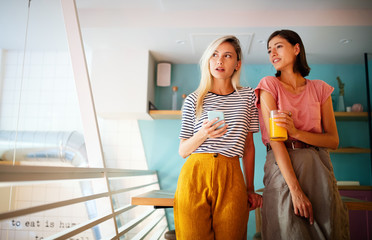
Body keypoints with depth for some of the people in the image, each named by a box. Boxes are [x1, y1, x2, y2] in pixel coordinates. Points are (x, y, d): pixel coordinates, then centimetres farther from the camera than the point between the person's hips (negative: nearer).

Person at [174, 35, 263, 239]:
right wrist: (203, 134, -12)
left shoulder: (247, 96, 11)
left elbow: (248, 146, 13)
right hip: (195, 175, 0)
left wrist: (250, 189, 10)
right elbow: (182, 151, 7)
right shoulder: (193, 100, 7)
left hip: (231, 177, 1)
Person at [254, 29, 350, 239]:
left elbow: (334, 140, 3)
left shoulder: (320, 88, 8)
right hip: (282, 167, -2)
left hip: (318, 167, 3)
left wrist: (296, 132, -17)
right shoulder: (269, 85, 1)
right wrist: (295, 189, -18)